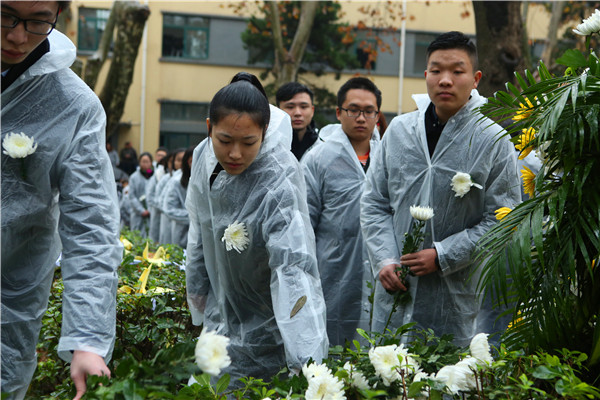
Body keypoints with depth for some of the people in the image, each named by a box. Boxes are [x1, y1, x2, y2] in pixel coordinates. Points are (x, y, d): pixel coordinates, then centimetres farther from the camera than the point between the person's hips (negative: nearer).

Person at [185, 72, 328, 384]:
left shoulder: (278, 184, -29)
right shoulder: (204, 157, -8)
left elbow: (294, 269, -38)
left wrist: (306, 364, -46)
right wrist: (200, 302, 16)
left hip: (265, 333, -6)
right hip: (221, 323, 6)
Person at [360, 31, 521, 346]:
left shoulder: (493, 140, -6)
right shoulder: (399, 129, 4)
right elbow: (374, 202, 8)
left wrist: (442, 256, -14)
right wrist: (384, 259, -6)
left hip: (454, 296, -3)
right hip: (393, 289, 3)